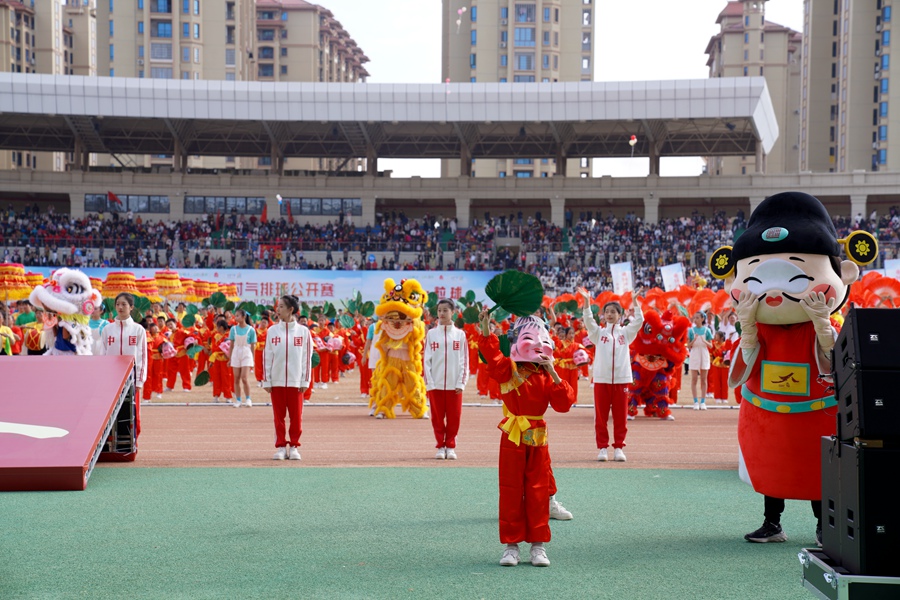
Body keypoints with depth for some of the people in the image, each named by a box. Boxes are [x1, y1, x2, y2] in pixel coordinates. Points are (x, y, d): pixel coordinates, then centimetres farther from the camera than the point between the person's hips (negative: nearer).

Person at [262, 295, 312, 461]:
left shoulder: (303, 331, 1)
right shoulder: (272, 331, 4)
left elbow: (307, 357, 1)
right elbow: (267, 356, 5)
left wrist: (305, 381, -3)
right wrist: (266, 380, 0)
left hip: (295, 381, -1)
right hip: (276, 380, 1)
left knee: (296, 416, 2)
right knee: (279, 416, 4)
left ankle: (294, 446, 12)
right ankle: (280, 447, 12)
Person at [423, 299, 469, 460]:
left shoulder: (460, 334, 3)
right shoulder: (431, 333, 4)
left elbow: (464, 361, 2)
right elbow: (427, 360, 2)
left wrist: (461, 383, -5)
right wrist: (429, 383, -5)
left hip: (454, 385, 0)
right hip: (435, 384, 0)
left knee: (454, 417, 3)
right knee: (437, 417, 5)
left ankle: (450, 447, 15)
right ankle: (440, 447, 16)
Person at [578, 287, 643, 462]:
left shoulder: (626, 332, 10)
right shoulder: (598, 332, 8)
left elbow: (639, 321, -2)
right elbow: (588, 320, -5)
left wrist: (635, 300, -10)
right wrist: (586, 300, -17)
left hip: (622, 379, 0)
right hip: (601, 379, 0)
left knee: (621, 416, 3)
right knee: (601, 416, 1)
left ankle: (618, 447, 11)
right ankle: (602, 447, 8)